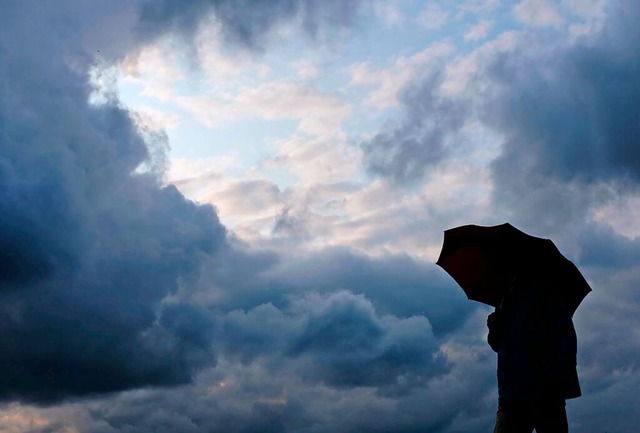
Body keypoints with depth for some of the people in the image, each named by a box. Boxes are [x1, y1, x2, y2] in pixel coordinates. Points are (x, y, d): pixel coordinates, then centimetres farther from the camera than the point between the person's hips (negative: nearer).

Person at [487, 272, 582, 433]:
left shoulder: (544, 290, 5)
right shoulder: (507, 300, 22)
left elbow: (565, 335, -6)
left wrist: (558, 380, -19)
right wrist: (494, 329, 2)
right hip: (511, 394, 5)